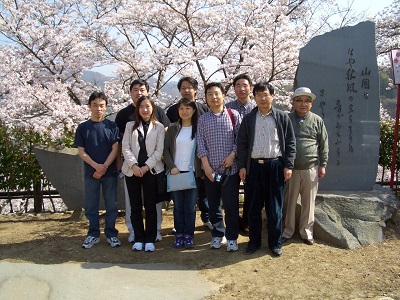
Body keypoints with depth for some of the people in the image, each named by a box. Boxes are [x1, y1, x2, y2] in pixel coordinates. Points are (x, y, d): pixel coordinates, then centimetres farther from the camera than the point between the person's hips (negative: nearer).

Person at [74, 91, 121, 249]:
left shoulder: (112, 126, 1)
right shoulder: (83, 127, 3)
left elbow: (115, 149, -2)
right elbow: (81, 151, 0)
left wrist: (104, 168, -12)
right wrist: (96, 166, -13)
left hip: (110, 172, -1)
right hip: (91, 173, 1)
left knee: (112, 205, 5)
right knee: (91, 206, 7)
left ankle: (111, 234, 18)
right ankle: (93, 234, 22)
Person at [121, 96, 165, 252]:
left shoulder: (159, 127, 4)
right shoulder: (130, 125, 10)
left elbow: (159, 150, -2)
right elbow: (125, 147, 2)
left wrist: (146, 167, -10)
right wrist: (134, 165, -11)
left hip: (151, 170, -2)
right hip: (132, 170, 2)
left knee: (150, 206, 1)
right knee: (135, 206, 5)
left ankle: (150, 239, 11)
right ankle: (138, 239, 15)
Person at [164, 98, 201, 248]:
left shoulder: (198, 128, 2)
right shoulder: (173, 128, 6)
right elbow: (166, 149, 5)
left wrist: (201, 171, -4)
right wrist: (172, 167, -7)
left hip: (193, 172, -1)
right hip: (176, 172, 1)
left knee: (190, 206, 3)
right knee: (178, 206, 8)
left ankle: (189, 235, 14)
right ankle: (179, 234, 18)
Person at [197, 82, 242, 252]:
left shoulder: (233, 115, 2)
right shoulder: (203, 119, 7)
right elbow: (201, 143, 2)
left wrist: (232, 155, -12)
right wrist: (206, 166, -6)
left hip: (230, 168, -2)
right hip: (210, 169, 2)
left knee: (231, 205, -1)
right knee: (213, 205, 11)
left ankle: (232, 238, 15)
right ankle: (217, 235, 26)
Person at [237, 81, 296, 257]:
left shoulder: (282, 117, 5)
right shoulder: (248, 119, 8)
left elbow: (290, 142, 4)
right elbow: (241, 143, 8)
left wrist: (288, 166, -3)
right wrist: (242, 166, 0)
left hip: (275, 165, -1)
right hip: (254, 166, 1)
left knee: (275, 207, 6)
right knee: (254, 206, 7)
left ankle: (275, 243, 19)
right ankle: (254, 241, 21)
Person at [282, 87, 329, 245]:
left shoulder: (317, 120, 5)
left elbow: (324, 144, 8)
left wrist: (323, 165, 5)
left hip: (311, 168, 1)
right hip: (290, 168, 0)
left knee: (308, 202, 10)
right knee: (289, 201, 8)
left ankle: (306, 231, 26)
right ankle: (287, 231, 23)